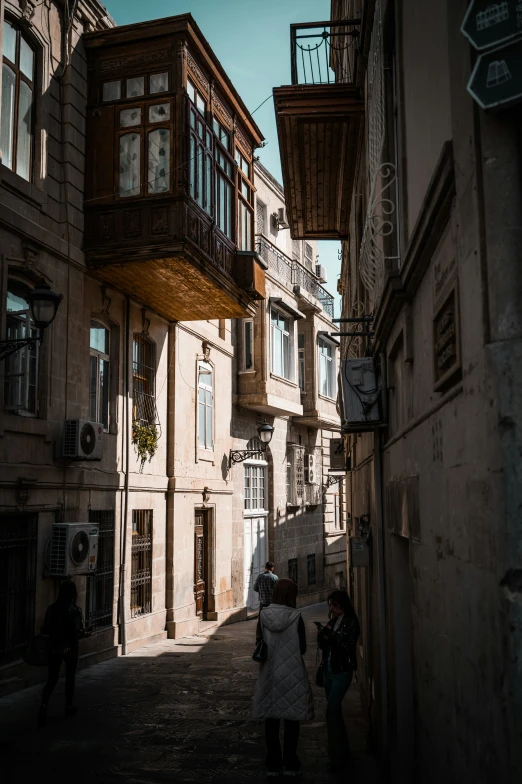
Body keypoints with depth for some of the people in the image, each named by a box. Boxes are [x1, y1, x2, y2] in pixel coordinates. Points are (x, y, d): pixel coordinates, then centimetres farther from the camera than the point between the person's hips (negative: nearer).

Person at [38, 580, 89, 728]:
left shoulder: (51, 608, -4)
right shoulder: (75, 610, -14)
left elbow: (45, 630, 1)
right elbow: (79, 633, -16)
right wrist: (86, 634, 5)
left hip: (54, 648, 2)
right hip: (70, 648, -2)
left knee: (51, 679, 7)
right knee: (70, 678, 16)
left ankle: (44, 704, -15)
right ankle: (69, 707, 28)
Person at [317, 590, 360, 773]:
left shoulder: (351, 623, -11)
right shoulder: (331, 622, 9)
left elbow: (348, 646, -18)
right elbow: (325, 647, 11)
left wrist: (331, 633, -22)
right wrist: (321, 636, -8)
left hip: (342, 672, -7)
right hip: (328, 670, 7)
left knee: (331, 711, -13)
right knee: (335, 710, 14)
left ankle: (336, 756, -6)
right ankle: (343, 749, 28)